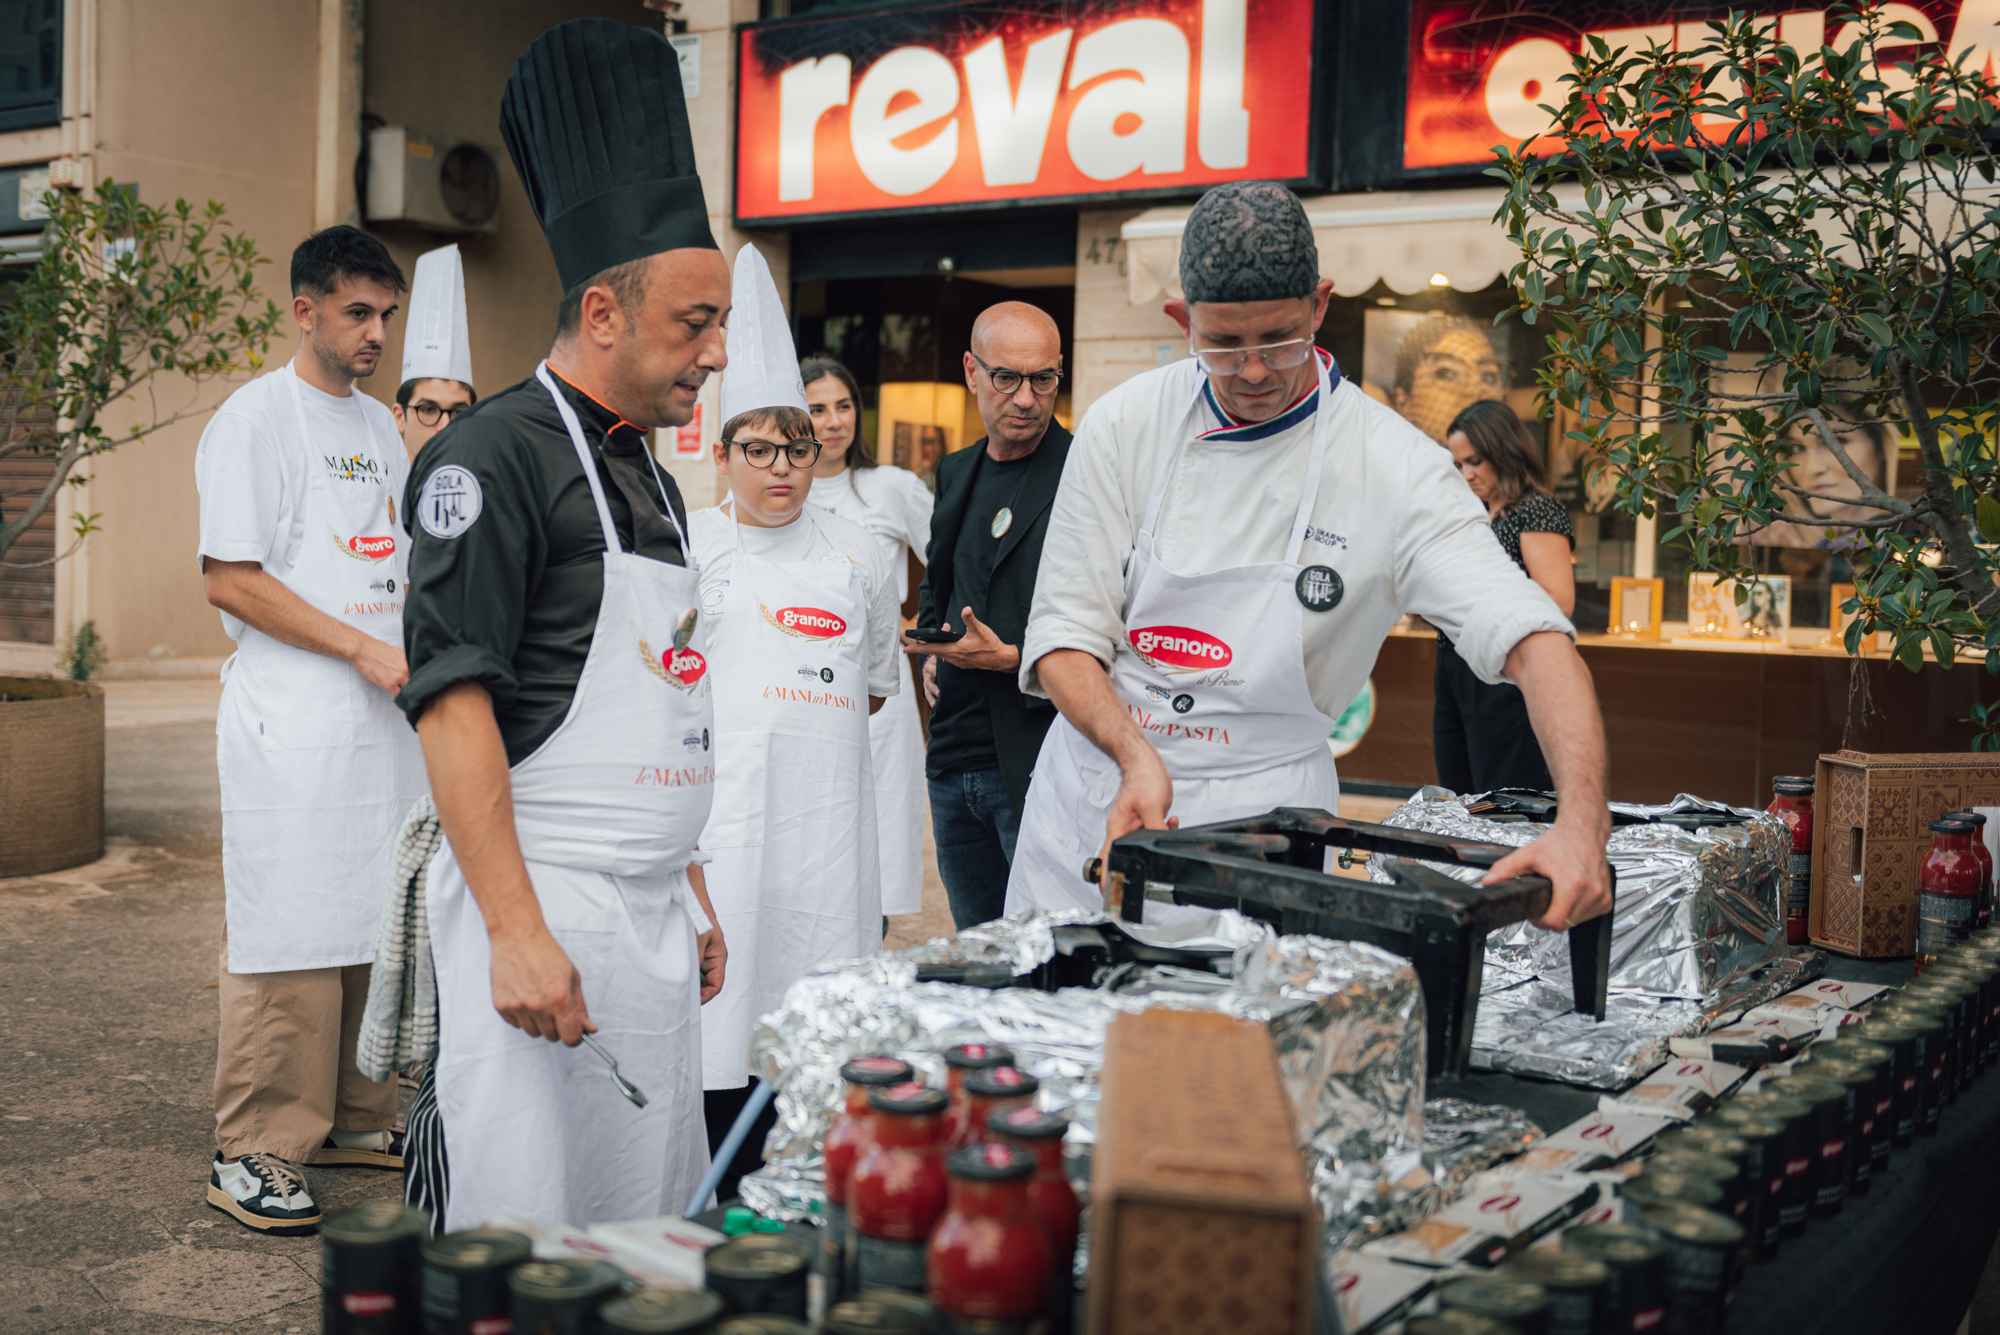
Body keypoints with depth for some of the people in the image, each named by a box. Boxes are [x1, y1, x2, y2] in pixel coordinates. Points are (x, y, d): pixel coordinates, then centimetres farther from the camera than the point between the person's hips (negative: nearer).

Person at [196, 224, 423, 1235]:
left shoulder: (378, 426, 18)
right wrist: (363, 650, -16)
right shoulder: (255, 419, -5)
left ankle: (352, 1121, 23)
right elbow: (230, 580, -12)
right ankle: (251, 1154, 3)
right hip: (292, 723, -7)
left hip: (384, 714, 7)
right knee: (290, 935, -6)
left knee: (378, 925, 10)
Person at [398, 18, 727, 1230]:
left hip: (655, 913, 9)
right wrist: (517, 934, -22)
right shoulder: (498, 456, -11)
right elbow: (452, 701, -18)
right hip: (538, 907, -8)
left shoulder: (651, 481, 16)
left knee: (656, 1229, 14)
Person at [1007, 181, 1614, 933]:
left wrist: (1582, 824, -38)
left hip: (1261, 812, -2)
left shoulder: (1395, 467, -13)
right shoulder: (1124, 426, -5)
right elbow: (1065, 632, -5)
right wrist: (1136, 754, -25)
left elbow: (1533, 641, -21)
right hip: (1095, 782, 3)